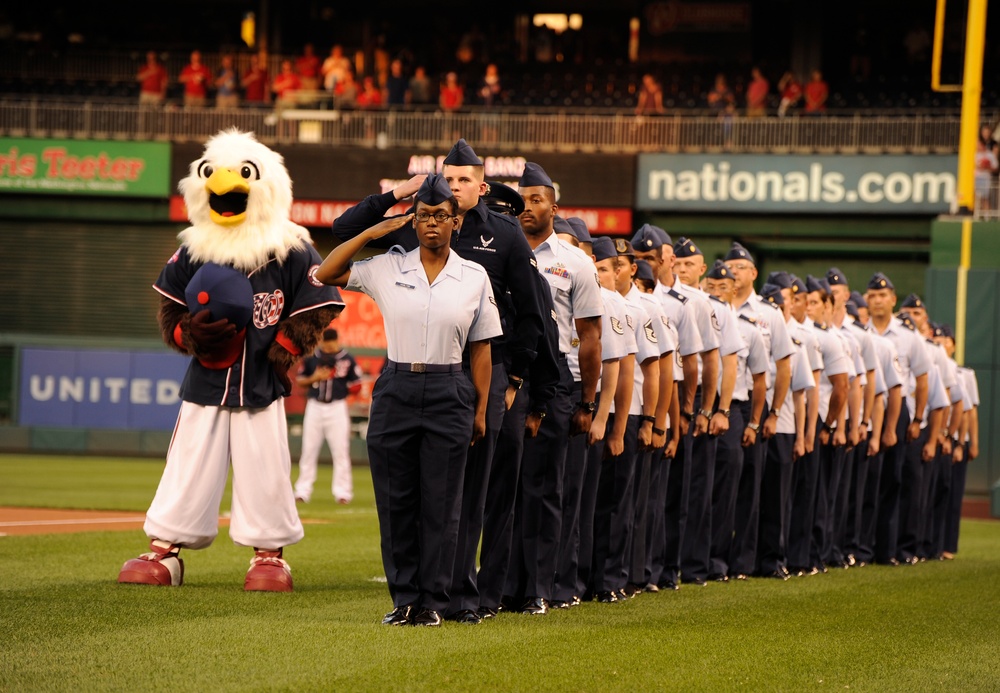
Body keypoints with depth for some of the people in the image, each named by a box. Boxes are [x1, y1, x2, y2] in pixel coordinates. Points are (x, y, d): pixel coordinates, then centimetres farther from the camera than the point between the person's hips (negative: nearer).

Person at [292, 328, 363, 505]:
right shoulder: (311, 358, 4)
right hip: (314, 406, 2)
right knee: (309, 449, 4)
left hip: (337, 408, -2)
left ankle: (342, 491, 4)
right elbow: (299, 381, 9)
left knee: (340, 450, -2)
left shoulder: (347, 360, -1)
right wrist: (314, 379, -9)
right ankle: (302, 491, 9)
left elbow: (356, 386, 2)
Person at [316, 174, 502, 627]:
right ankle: (404, 598, 10)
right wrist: (373, 232, 0)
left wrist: (480, 410, 2)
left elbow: (480, 350, 6)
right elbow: (325, 273, 3)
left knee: (440, 503, 0)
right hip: (395, 390, 1)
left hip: (449, 394, -1)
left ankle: (432, 601, 6)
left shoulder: (474, 277, 4)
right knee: (395, 501, 2)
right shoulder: (387, 268, 5)